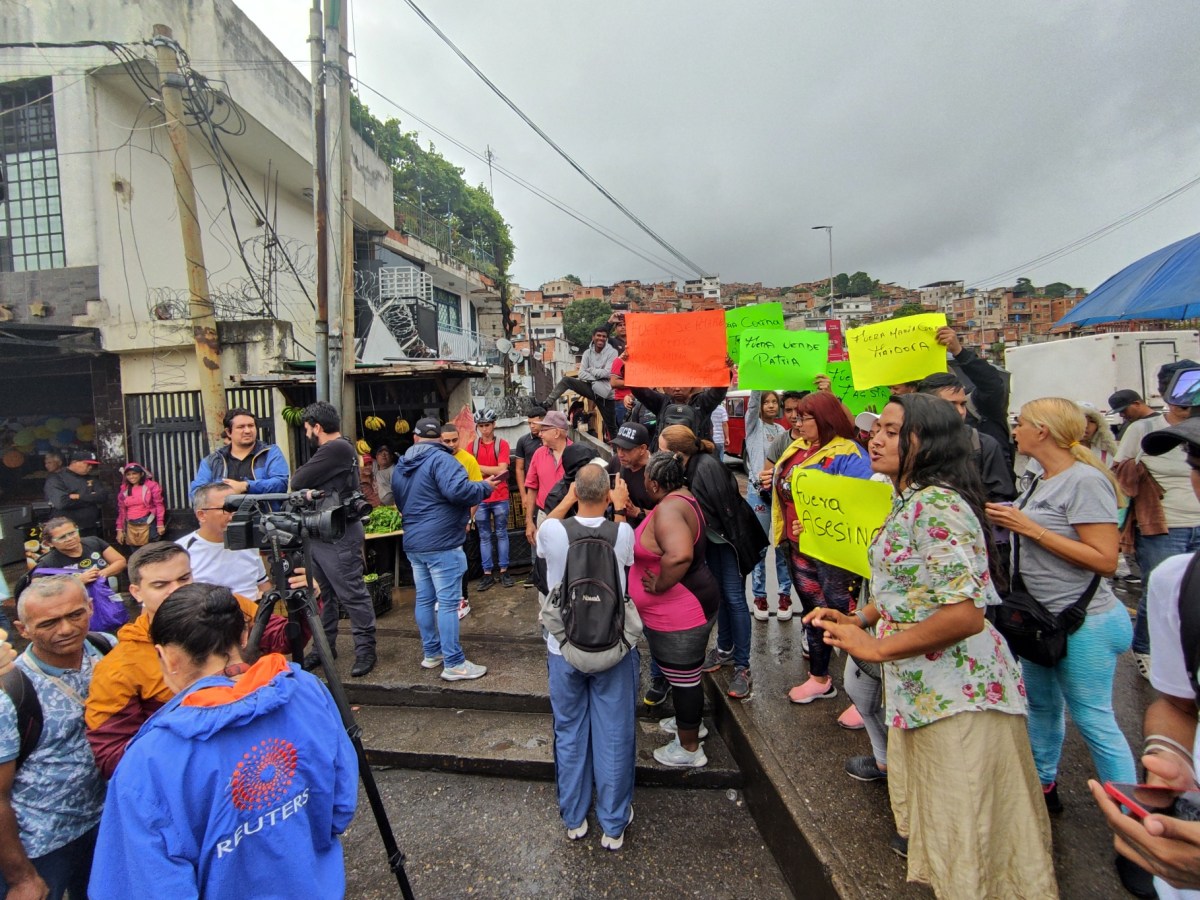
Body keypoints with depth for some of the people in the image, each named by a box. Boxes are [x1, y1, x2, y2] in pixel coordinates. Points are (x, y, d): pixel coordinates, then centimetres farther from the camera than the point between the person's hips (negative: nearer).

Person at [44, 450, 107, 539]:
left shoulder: (91, 478, 11)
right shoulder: (56, 478, -6)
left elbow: (103, 496, -2)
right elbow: (61, 502, -22)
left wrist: (79, 497, -15)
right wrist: (92, 499, -10)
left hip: (91, 531, 5)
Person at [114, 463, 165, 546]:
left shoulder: (151, 485, -3)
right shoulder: (123, 489, 11)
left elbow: (159, 505, -5)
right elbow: (121, 510, 14)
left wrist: (160, 524, -10)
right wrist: (120, 529, 11)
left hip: (147, 524, -4)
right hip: (131, 527, 4)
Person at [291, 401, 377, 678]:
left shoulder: (337, 449, -16)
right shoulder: (333, 449, 16)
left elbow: (298, 482, -15)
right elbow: (312, 483, 15)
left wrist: (299, 475, 6)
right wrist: (309, 488, -6)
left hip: (339, 536, -10)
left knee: (353, 594, -3)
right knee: (323, 593, 16)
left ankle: (365, 648, 5)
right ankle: (325, 645, 26)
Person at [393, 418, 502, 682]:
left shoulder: (401, 466, 15)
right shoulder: (441, 459, -14)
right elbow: (458, 490, -28)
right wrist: (485, 487, -12)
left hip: (413, 543, 9)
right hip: (441, 544, -9)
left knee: (424, 599, 15)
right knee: (448, 603, -4)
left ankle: (432, 653, 27)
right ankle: (453, 664, 1)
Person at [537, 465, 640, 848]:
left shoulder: (551, 530, -16)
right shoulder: (623, 532, -16)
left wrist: (569, 499, 8)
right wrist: (620, 512, 10)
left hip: (564, 649, 1)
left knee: (569, 734, 18)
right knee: (614, 737, 13)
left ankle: (573, 819, 34)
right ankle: (613, 825, 28)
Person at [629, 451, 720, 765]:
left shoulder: (668, 509, -27)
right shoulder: (684, 498, 5)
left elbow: (679, 555, -44)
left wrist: (658, 585, -27)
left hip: (679, 613, -10)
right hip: (692, 603, 10)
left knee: (684, 678, 8)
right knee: (685, 674, 27)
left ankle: (689, 749, 27)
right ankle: (690, 722, 48)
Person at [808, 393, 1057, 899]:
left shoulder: (936, 505, -23)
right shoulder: (908, 500, 8)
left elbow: (964, 614, -29)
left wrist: (877, 648, -21)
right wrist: (859, 618, 5)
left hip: (955, 690, -10)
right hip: (919, 686, 10)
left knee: (963, 829, 7)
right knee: (933, 810, 26)